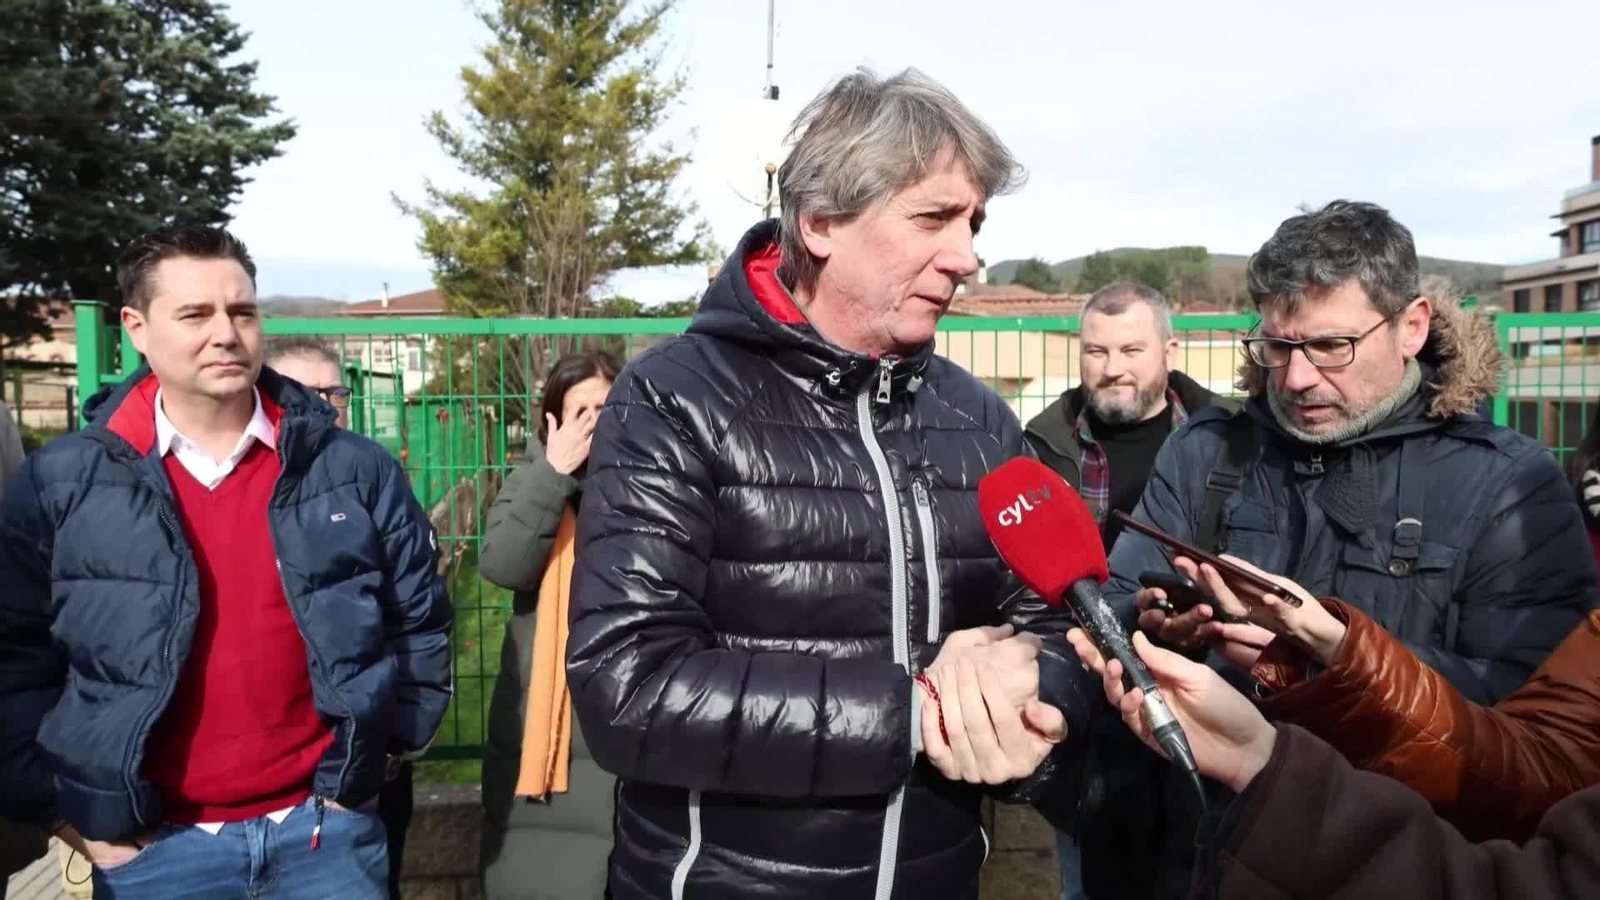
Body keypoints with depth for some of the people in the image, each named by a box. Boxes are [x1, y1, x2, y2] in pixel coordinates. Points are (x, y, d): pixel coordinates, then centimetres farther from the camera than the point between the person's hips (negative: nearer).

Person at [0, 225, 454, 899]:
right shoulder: (60, 484, -4)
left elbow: (421, 621, 5)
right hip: (152, 845, 0)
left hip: (325, 824, 1)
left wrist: (375, 748, 2)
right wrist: (62, 809, 0)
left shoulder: (355, 470, -2)